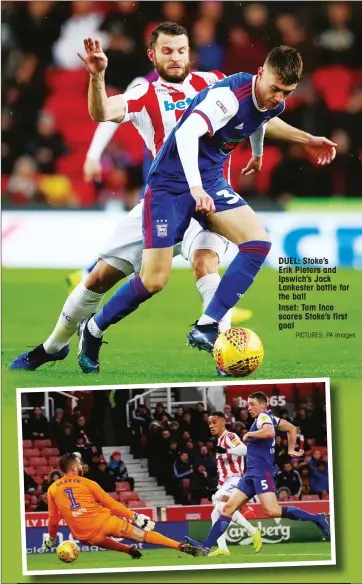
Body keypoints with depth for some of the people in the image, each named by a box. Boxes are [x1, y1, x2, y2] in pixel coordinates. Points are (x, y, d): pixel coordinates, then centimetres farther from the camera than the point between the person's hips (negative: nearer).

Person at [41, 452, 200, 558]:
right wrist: (134, 516, 12)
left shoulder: (52, 489, 11)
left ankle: (129, 550, 17)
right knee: (143, 534, 2)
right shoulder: (87, 483, 5)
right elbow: (110, 504, 6)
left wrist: (51, 537, 34)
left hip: (86, 535, 2)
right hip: (103, 521, -2)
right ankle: (181, 547, -4)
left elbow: (53, 518, 17)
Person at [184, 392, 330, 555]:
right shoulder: (271, 418, 20)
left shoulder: (264, 416, -6)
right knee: (229, 507, 1)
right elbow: (292, 428, 32)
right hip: (251, 473, 10)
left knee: (272, 511, -21)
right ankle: (206, 546, -4)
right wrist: (291, 450, 34)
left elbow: (270, 432, -28)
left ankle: (316, 518, -10)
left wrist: (249, 434, -13)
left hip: (262, 472, -10)